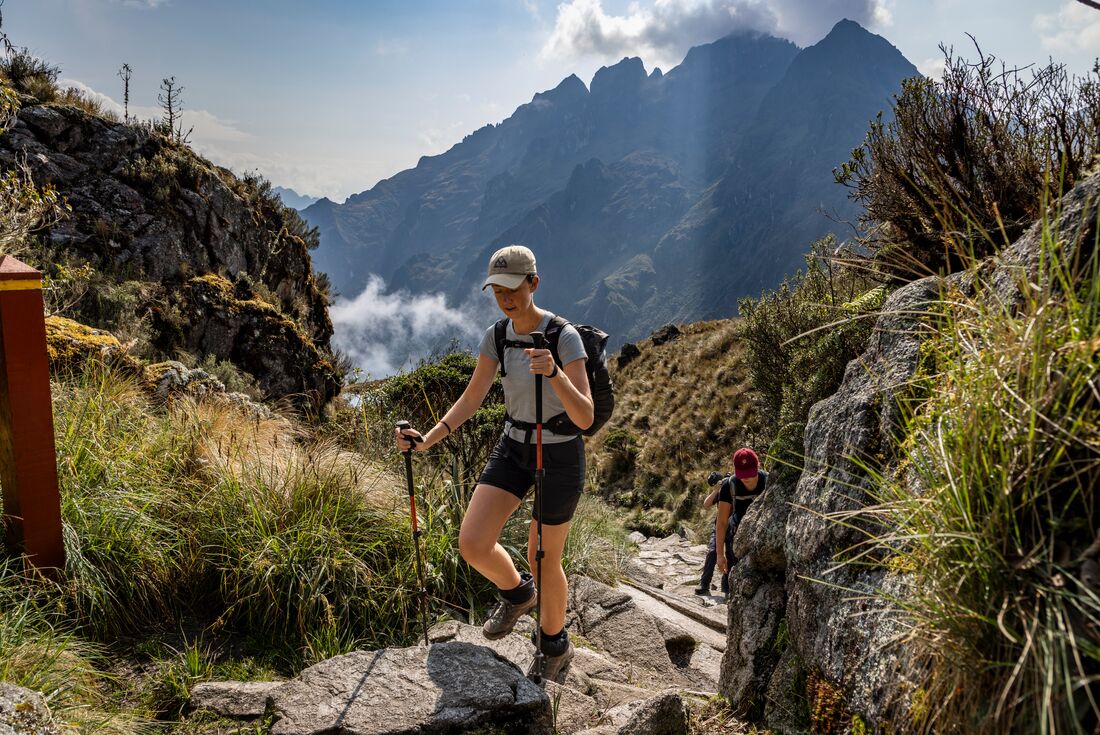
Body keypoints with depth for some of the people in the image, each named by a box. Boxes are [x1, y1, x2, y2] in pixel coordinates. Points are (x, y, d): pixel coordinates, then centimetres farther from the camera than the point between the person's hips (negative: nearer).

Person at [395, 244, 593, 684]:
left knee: (543, 560, 8)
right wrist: (428, 440, -12)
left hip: (560, 457, -5)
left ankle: (555, 647, 36)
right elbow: (471, 399, 0)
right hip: (513, 448, 5)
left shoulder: (564, 337, -21)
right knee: (472, 544, -9)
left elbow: (585, 418, -27)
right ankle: (517, 591, 26)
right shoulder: (496, 335, -4)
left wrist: (554, 372, -43)